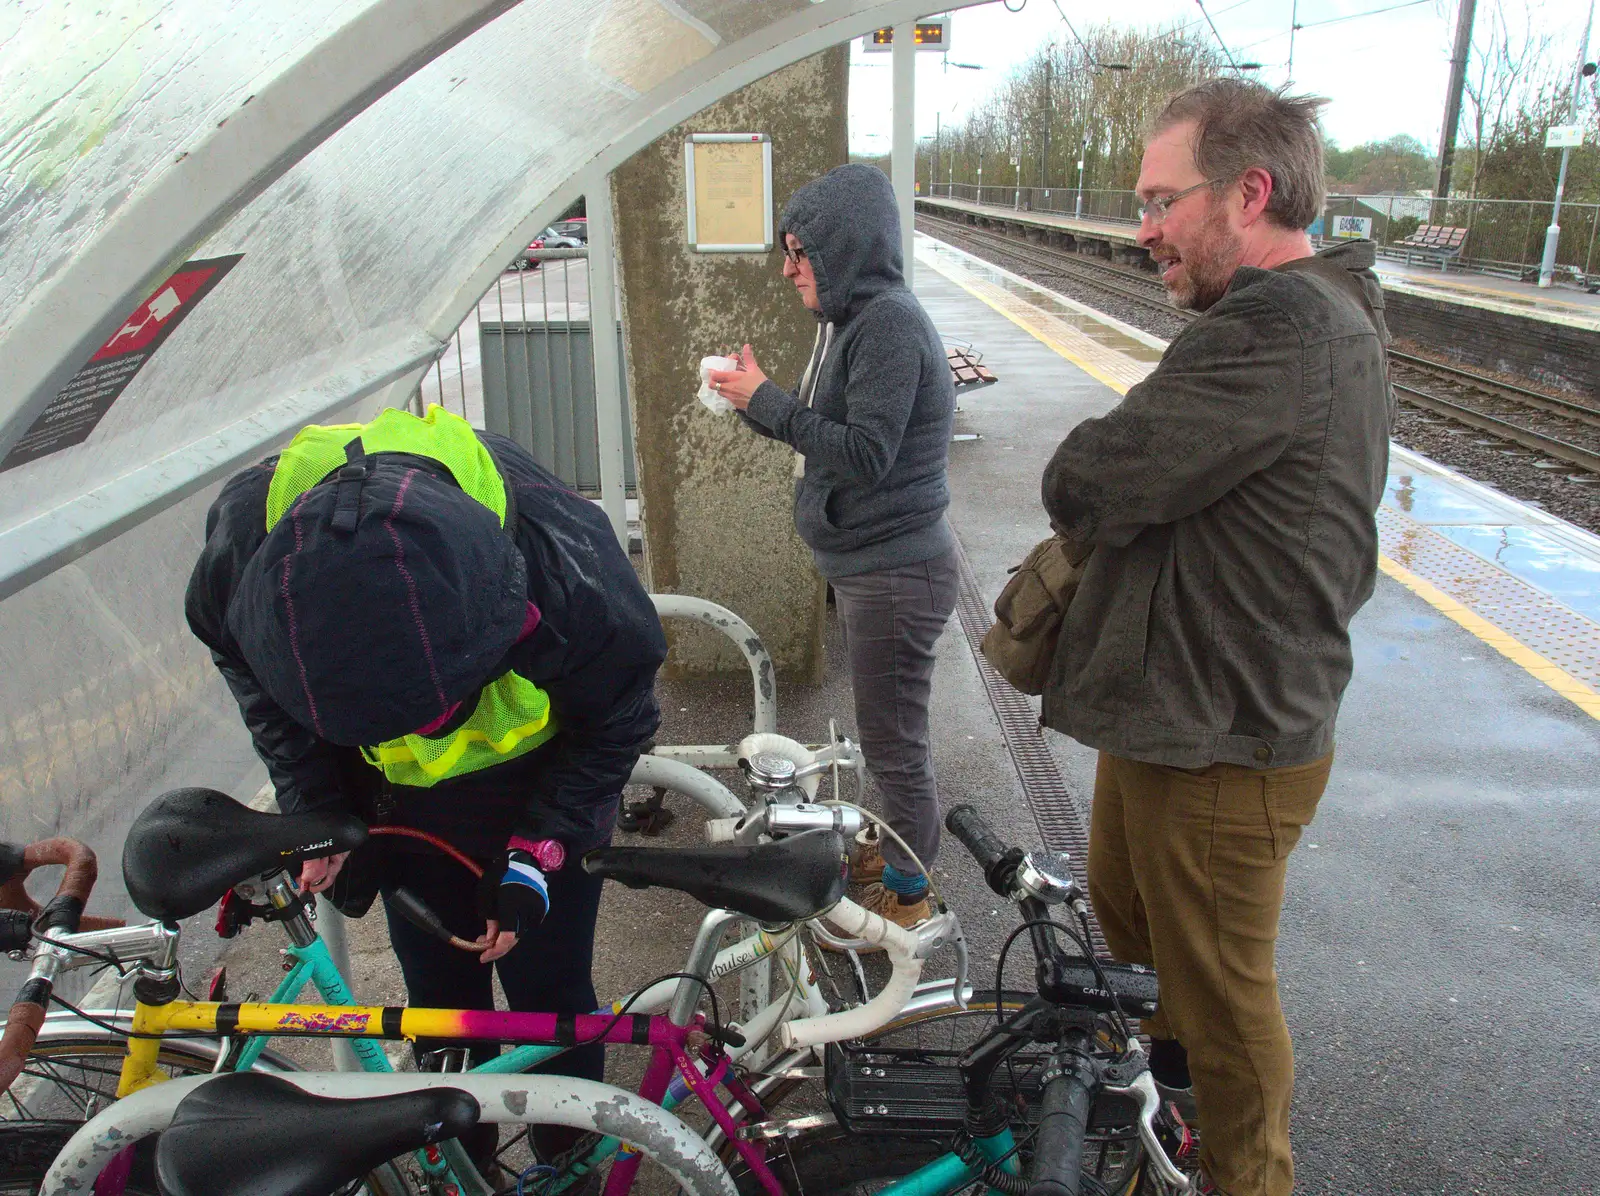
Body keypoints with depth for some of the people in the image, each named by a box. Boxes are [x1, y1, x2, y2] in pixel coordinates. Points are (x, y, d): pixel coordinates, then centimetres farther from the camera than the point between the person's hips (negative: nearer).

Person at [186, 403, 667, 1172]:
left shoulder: (559, 560, -40)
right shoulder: (245, 537, -31)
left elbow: (617, 717, -18)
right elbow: (250, 675, -5)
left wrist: (538, 852, -20)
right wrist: (317, 813, -9)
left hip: (539, 796, -2)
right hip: (405, 808, 3)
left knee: (549, 1002, 9)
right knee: (440, 1007, 15)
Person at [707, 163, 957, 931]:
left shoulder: (890, 323, -19)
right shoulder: (851, 319, 12)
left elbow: (865, 454, -25)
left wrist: (766, 400, -19)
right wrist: (757, 403, -1)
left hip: (896, 570, -10)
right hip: (863, 562, 10)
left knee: (893, 739, 4)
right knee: (886, 731, 23)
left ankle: (907, 891, 22)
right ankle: (895, 847, 41)